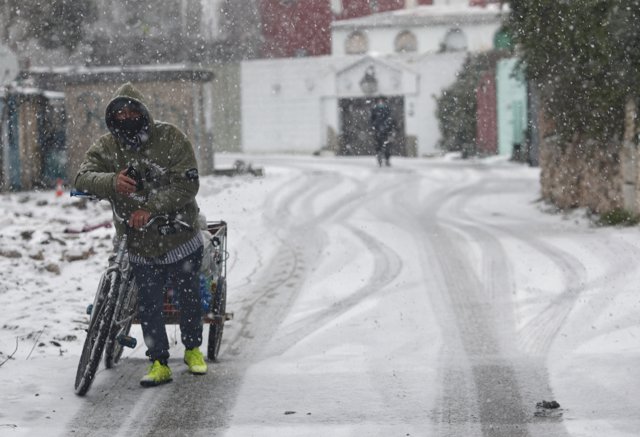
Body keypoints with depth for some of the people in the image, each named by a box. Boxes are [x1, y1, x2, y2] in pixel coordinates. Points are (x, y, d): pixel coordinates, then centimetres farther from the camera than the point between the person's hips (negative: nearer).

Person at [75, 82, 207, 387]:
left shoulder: (171, 138, -10)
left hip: (180, 237, -1)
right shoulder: (106, 147, -1)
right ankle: (159, 363, 12)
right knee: (148, 304, 1)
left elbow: (187, 184, -17)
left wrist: (151, 208, -28)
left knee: (189, 296, 13)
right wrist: (111, 182, -36)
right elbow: (83, 177, -14)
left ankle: (193, 349, 35)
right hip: (139, 245, 1)